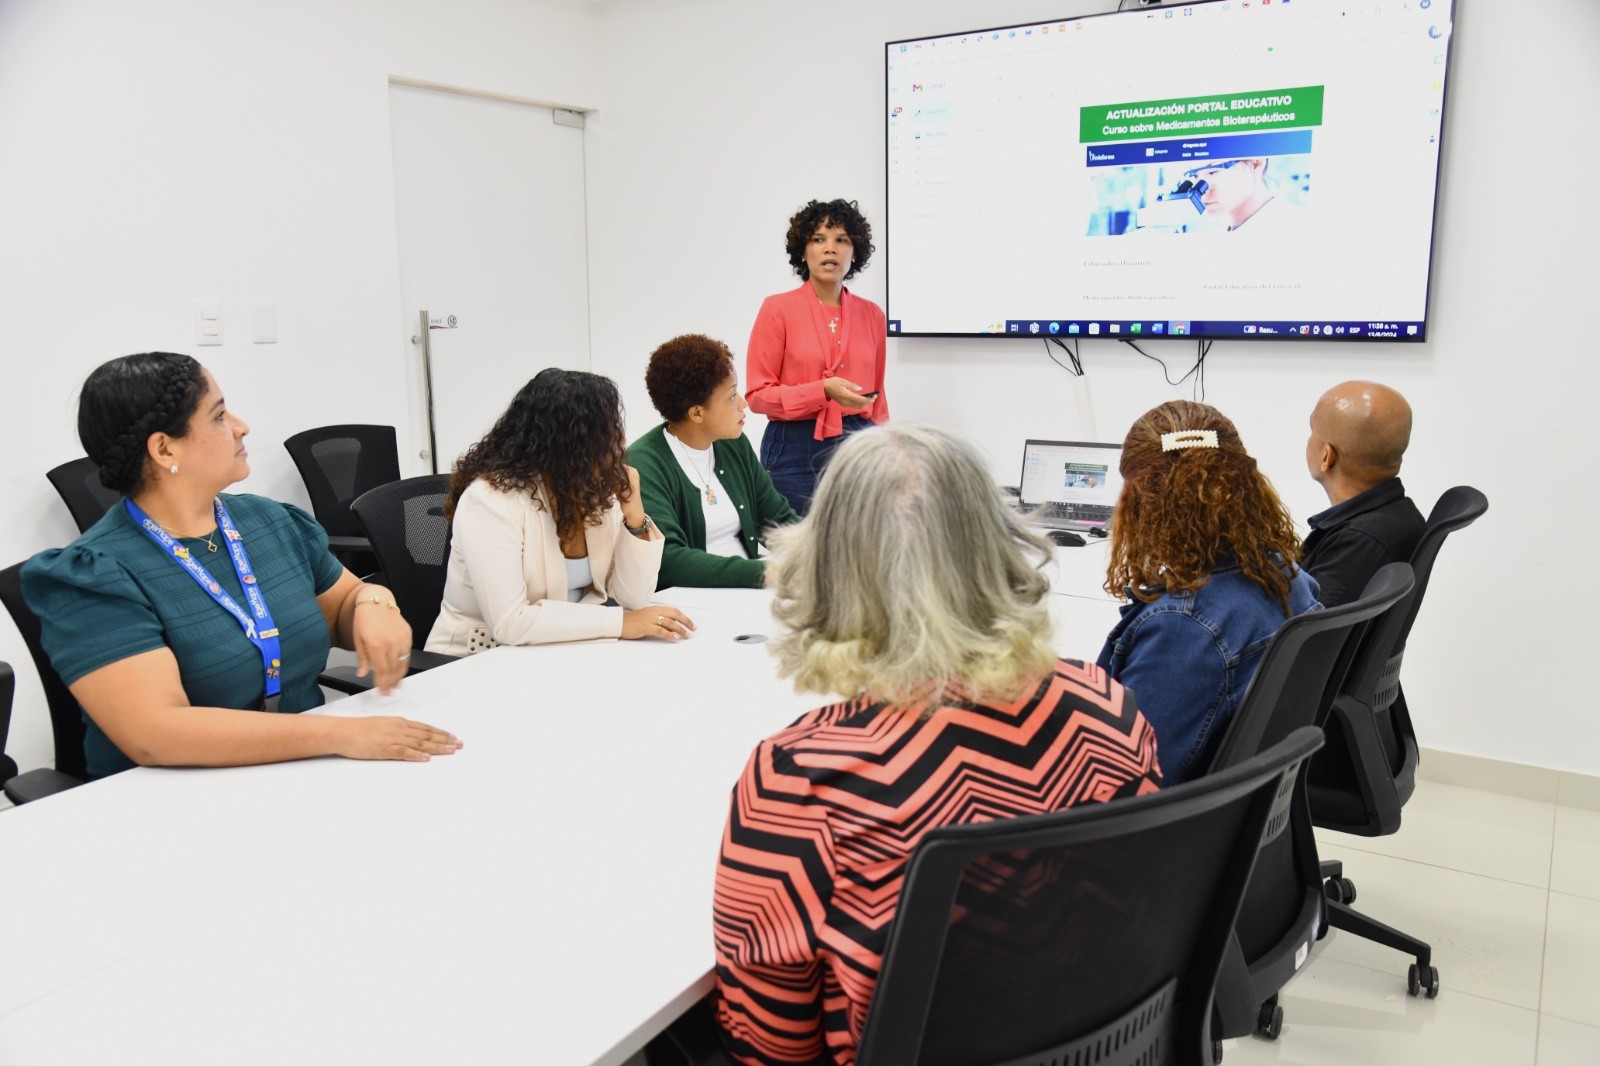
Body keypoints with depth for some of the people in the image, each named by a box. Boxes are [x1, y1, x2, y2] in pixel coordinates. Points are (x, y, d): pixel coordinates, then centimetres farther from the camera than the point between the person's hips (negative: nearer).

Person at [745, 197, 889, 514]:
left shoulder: (871, 315, 7)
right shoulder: (778, 309, -3)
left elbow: (877, 397, 15)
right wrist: (824, 390, -18)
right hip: (796, 451, -3)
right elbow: (757, 395, -6)